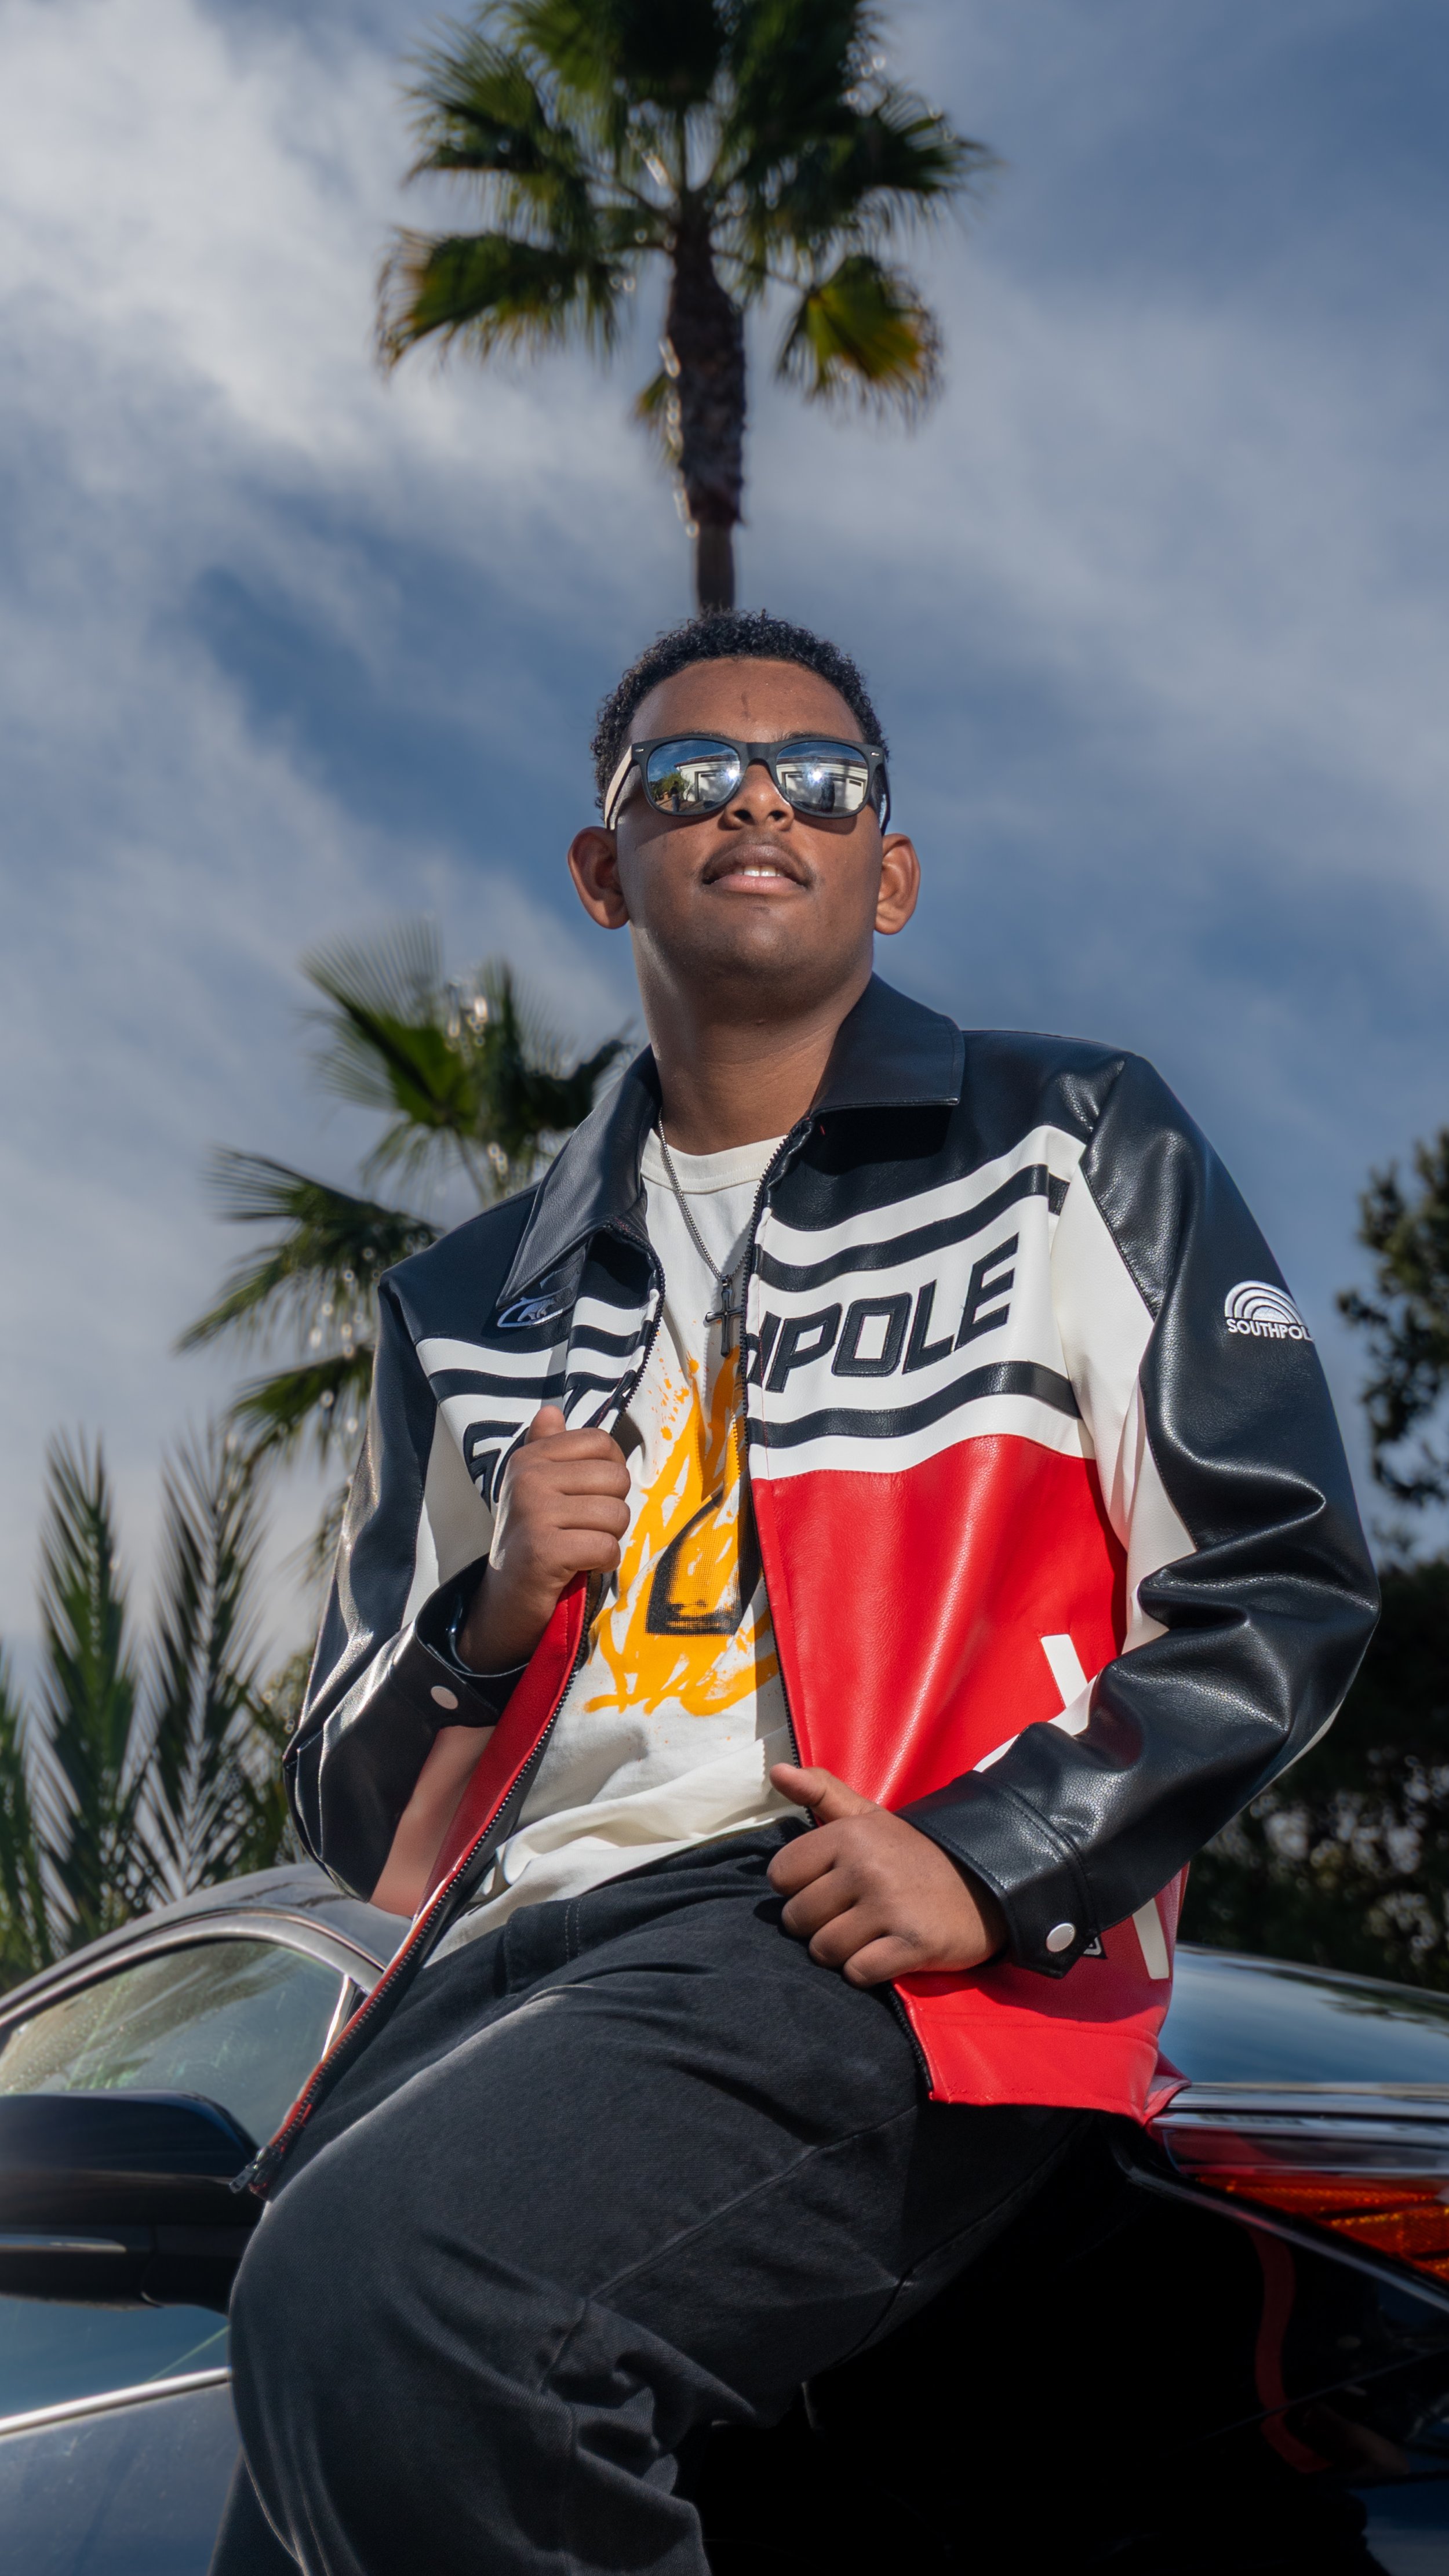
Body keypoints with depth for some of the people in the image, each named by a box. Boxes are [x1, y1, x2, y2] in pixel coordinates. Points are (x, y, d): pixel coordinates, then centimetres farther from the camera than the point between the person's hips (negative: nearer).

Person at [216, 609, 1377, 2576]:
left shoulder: (1072, 1156, 14)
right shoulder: (474, 1308, 25)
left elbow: (1282, 1580, 4)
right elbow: (351, 1804, 24)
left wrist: (989, 1865, -11)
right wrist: (490, 1617, 2)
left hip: (867, 1969, -4)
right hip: (511, 1952, 5)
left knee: (373, 2290, -30)